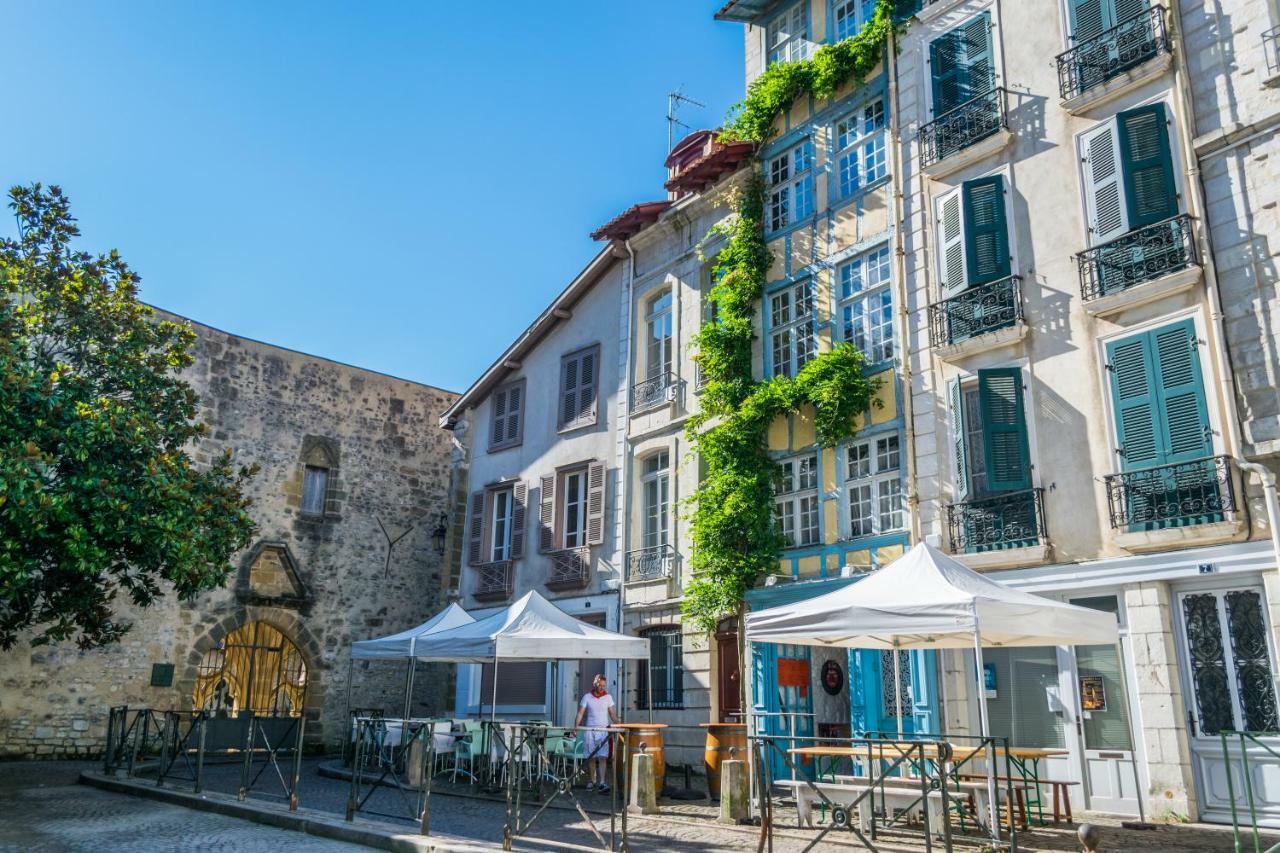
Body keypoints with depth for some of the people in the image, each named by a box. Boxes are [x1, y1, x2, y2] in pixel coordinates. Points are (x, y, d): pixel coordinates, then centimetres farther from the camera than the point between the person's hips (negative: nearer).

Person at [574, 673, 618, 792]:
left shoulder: (608, 697, 5)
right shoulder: (587, 697, 2)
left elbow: (612, 714, 5)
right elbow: (580, 713, 1)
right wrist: (576, 725, -12)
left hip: (603, 730, -1)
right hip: (589, 730, 1)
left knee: (602, 757, -11)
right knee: (591, 757, 7)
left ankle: (602, 783, -16)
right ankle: (592, 781, 20)